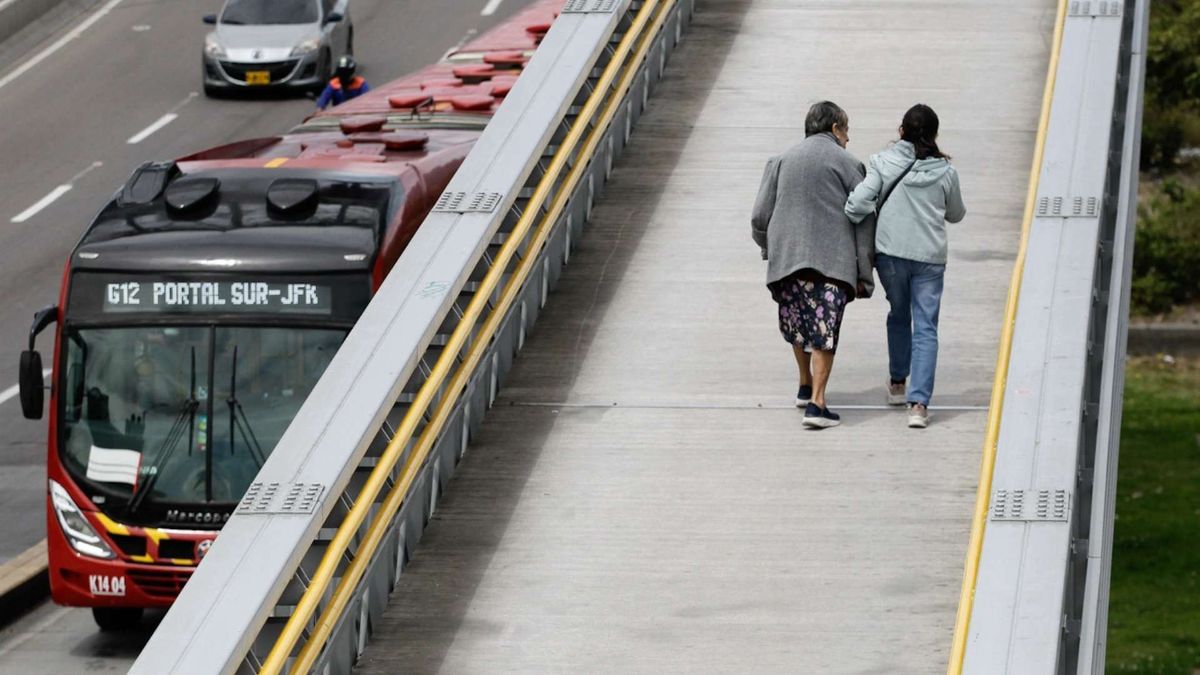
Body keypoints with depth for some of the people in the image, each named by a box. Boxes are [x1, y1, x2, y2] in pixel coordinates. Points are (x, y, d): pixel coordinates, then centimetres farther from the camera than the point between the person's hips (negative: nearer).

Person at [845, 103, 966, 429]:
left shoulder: (884, 163, -4)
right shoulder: (946, 173, -1)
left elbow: (858, 202, -12)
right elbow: (956, 214, 14)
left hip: (890, 252, 1)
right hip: (930, 256, -1)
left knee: (898, 314, 24)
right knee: (925, 328, 1)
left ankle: (898, 384, 38)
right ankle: (919, 403, -11)